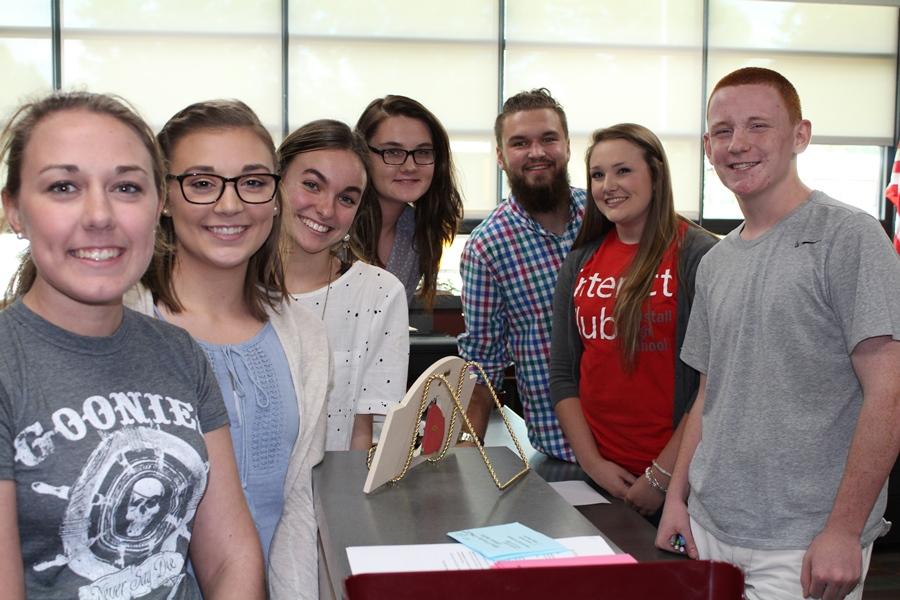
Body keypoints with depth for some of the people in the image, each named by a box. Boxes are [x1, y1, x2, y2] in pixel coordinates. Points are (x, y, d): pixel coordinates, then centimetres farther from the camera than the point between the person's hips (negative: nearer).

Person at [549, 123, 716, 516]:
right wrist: (592, 461, -4)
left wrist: (662, 475, -14)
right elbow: (562, 374, 6)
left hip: (676, 476, -4)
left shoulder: (698, 255, -9)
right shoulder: (580, 262, 7)